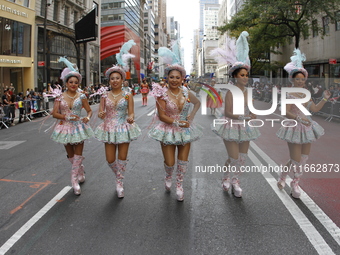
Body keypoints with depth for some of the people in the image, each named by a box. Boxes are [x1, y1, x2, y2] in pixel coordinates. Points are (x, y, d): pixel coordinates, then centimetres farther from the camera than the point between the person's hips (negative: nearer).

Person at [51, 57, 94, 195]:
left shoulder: (81, 96, -2)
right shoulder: (60, 97, -1)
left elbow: (89, 110, 2)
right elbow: (54, 113, -5)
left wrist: (87, 118, -20)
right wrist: (67, 117, -20)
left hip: (78, 127, -2)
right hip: (65, 127, 2)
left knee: (78, 155, -3)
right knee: (71, 156, 13)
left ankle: (75, 180, 4)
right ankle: (81, 172, 36)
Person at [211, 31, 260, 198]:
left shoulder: (248, 91, 5)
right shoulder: (231, 91, -14)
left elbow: (250, 110, 12)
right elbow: (228, 112, -19)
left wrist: (252, 115, -9)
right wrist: (244, 116, -26)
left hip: (244, 128, 6)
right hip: (231, 127, -6)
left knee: (242, 158, 12)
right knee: (233, 158, -3)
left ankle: (235, 180, 31)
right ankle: (226, 177, 26)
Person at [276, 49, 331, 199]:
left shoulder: (306, 95, 8)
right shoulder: (289, 95, -13)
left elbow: (315, 109, 15)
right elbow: (286, 112, -23)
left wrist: (325, 99, 4)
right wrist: (298, 118, -36)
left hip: (306, 128, 7)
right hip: (294, 128, -7)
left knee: (303, 159, 12)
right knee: (295, 161, -5)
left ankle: (295, 183, 28)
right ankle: (282, 177, 23)